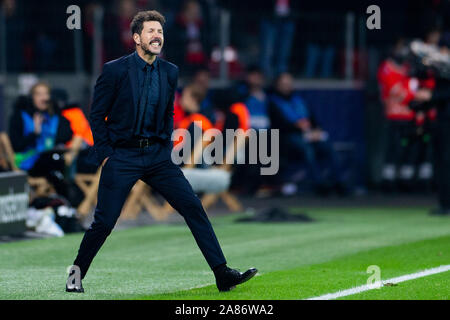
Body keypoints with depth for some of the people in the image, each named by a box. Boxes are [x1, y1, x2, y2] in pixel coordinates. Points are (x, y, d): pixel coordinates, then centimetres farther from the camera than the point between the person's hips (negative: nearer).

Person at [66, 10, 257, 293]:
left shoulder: (170, 72, 6)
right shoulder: (115, 70, -7)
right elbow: (97, 115, -1)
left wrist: (166, 150, 10)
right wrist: (105, 154, -5)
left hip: (157, 155, 4)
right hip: (122, 157, -4)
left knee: (193, 206, -5)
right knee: (104, 221, -4)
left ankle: (223, 274, -5)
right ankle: (77, 273, 19)